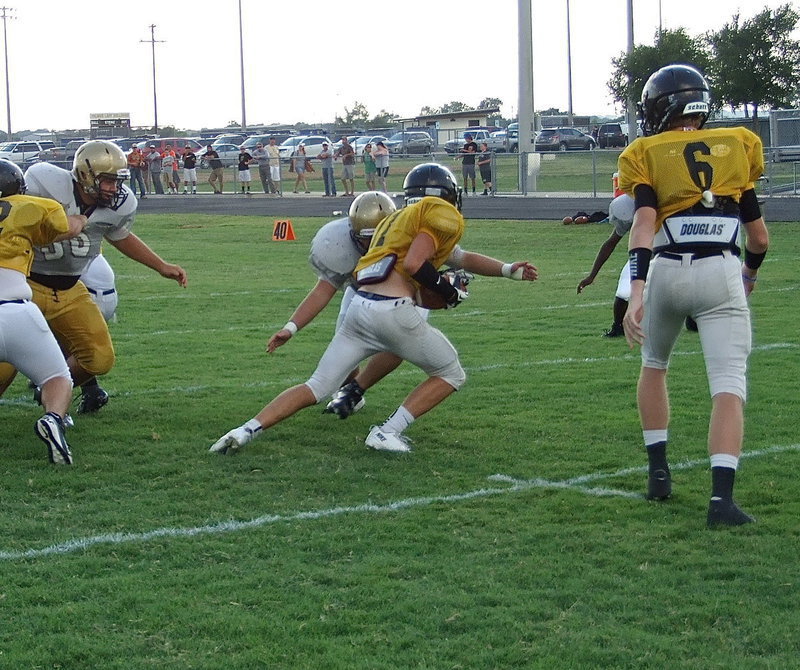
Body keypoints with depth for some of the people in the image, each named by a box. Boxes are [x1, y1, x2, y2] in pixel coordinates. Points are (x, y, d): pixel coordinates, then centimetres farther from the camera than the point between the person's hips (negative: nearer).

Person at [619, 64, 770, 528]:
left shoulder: (648, 154, 9)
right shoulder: (737, 145, 14)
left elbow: (644, 222, -8)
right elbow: (759, 236, 16)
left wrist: (636, 293, -16)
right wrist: (751, 271, 37)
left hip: (667, 272, 1)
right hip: (722, 273, -1)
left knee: (655, 365, 26)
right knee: (729, 383, -5)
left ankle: (659, 472, 24)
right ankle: (722, 496, -21)